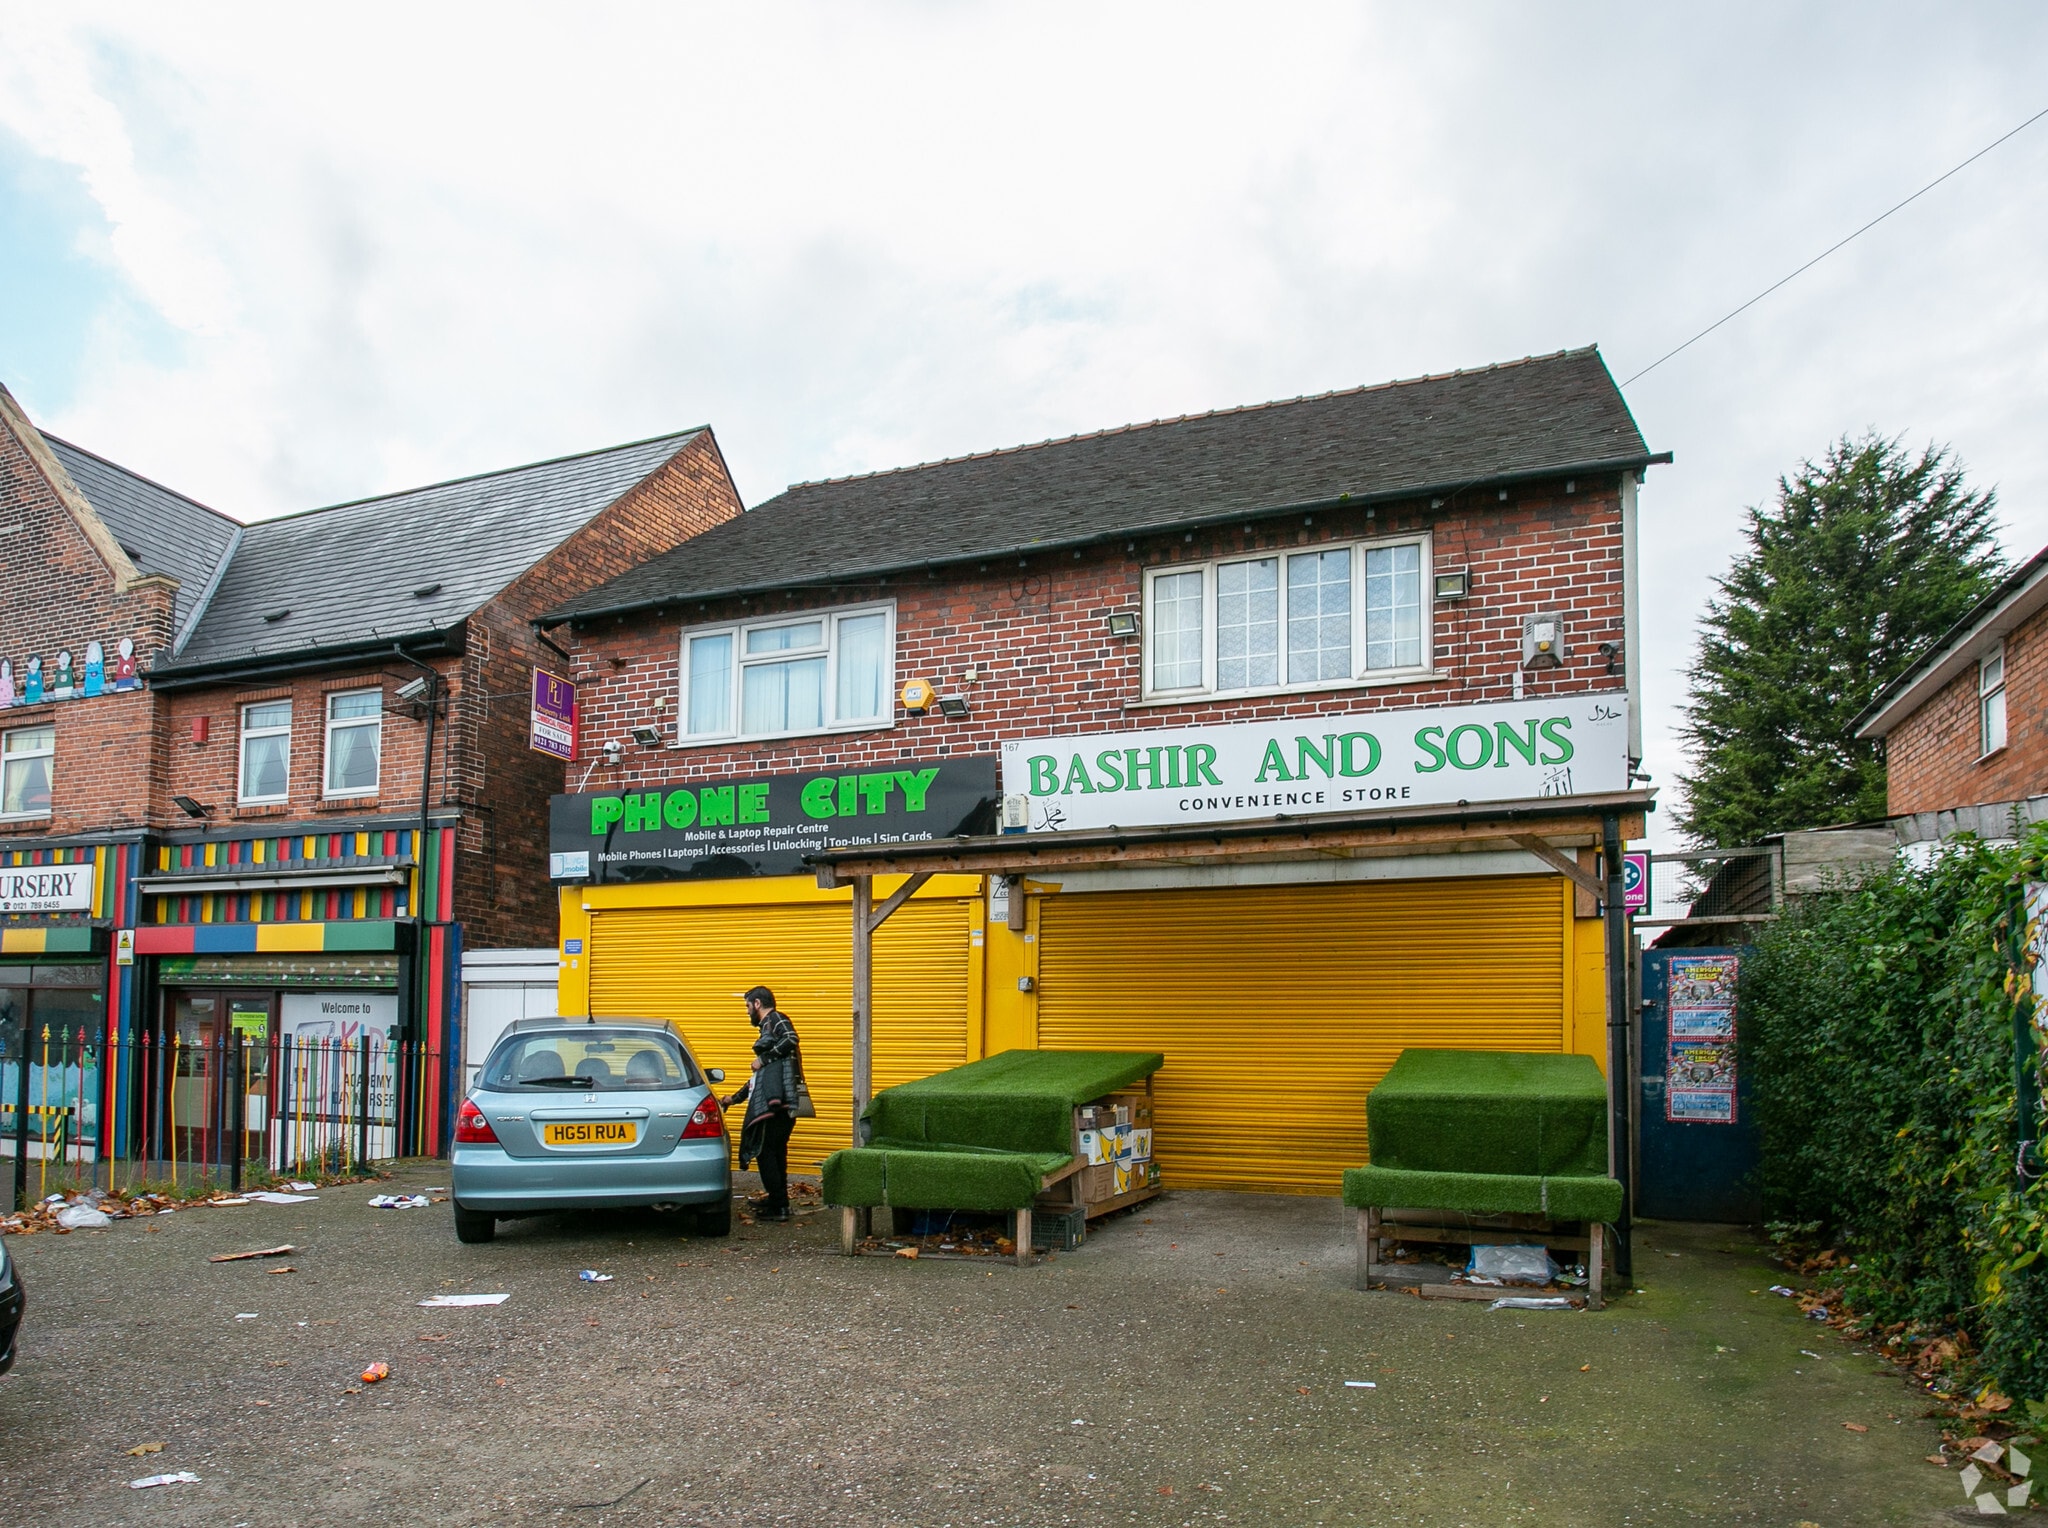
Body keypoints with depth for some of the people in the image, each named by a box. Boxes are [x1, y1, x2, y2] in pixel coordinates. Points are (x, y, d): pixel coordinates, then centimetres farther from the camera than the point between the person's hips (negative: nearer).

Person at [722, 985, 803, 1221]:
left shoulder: (776, 1019, 0)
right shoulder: (767, 1027, 29)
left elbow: (790, 1039, -23)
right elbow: (759, 1076, 35)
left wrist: (763, 1059, -16)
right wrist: (736, 1098, 40)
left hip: (775, 1103, -10)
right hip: (770, 1103, 10)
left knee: (765, 1151, -6)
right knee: (775, 1152, 14)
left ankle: (778, 1207, -5)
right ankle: (778, 1202, 20)